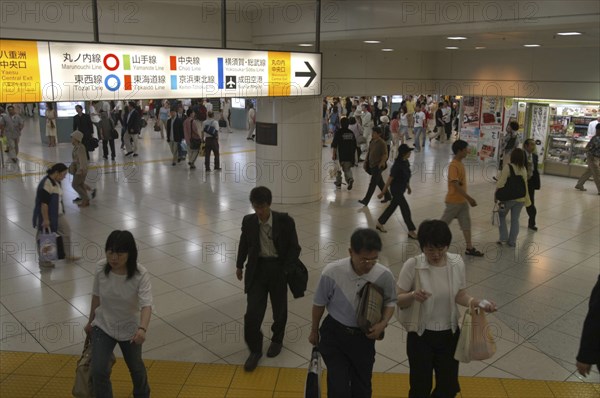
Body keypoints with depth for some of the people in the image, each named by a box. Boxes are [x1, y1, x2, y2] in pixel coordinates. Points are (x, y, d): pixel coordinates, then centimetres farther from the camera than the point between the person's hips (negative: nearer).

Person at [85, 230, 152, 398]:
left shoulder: (141, 274, -27)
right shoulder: (101, 269, -17)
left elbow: (146, 305, -37)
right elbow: (96, 297, -2)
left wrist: (142, 328, -54)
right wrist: (91, 322, 10)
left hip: (129, 329, -1)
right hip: (103, 327, 1)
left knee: (135, 367, 20)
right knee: (98, 370, -12)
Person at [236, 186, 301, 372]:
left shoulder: (285, 221, -13)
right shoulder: (248, 221, -5)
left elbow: (294, 248, -6)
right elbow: (244, 244, 12)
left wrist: (287, 269, -13)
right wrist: (239, 265, 22)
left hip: (278, 268, -1)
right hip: (257, 269, 1)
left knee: (279, 309, 16)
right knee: (252, 313, -4)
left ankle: (277, 340, 43)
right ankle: (255, 350, 15)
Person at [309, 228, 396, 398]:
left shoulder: (384, 275, -20)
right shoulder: (332, 272, -26)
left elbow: (390, 301, 1)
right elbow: (319, 303, -7)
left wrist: (383, 323, -18)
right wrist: (314, 331, 7)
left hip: (364, 337, 2)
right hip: (334, 334, -2)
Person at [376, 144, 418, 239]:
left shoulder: (406, 162, 1)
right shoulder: (397, 165, -25)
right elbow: (390, 179, -20)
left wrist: (408, 187, 24)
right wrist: (383, 192, -15)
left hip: (402, 189, 9)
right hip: (396, 189, -9)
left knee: (392, 206, 19)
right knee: (406, 209, -3)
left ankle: (380, 223, 34)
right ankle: (411, 231, 9)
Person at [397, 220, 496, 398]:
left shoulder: (457, 263, -10)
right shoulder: (412, 265, -20)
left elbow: (459, 295, 1)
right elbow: (398, 300, -13)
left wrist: (477, 303, -17)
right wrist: (412, 296, -33)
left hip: (450, 333, 3)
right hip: (420, 335, -3)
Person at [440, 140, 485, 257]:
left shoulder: (460, 163, 7)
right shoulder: (453, 166, -22)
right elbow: (456, 185, -27)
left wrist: (467, 199, 19)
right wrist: (469, 198, -26)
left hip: (462, 201, 9)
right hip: (454, 201, -9)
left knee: (466, 223, 8)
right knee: (443, 223, 4)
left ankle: (470, 248, 14)